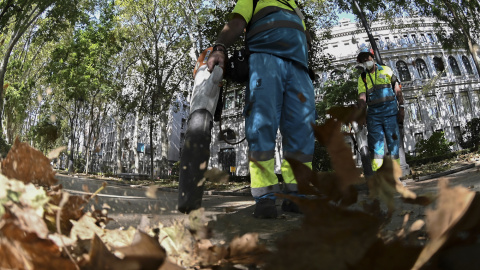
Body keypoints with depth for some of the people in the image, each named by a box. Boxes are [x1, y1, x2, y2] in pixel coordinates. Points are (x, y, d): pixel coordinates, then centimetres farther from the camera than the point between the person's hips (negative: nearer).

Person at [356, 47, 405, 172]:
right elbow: (362, 97, -2)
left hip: (390, 111, 0)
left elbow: (397, 89, 9)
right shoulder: (362, 78, 12)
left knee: (393, 142, -2)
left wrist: (401, 107, -1)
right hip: (373, 113, 1)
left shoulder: (386, 70, 11)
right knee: (376, 144, -3)